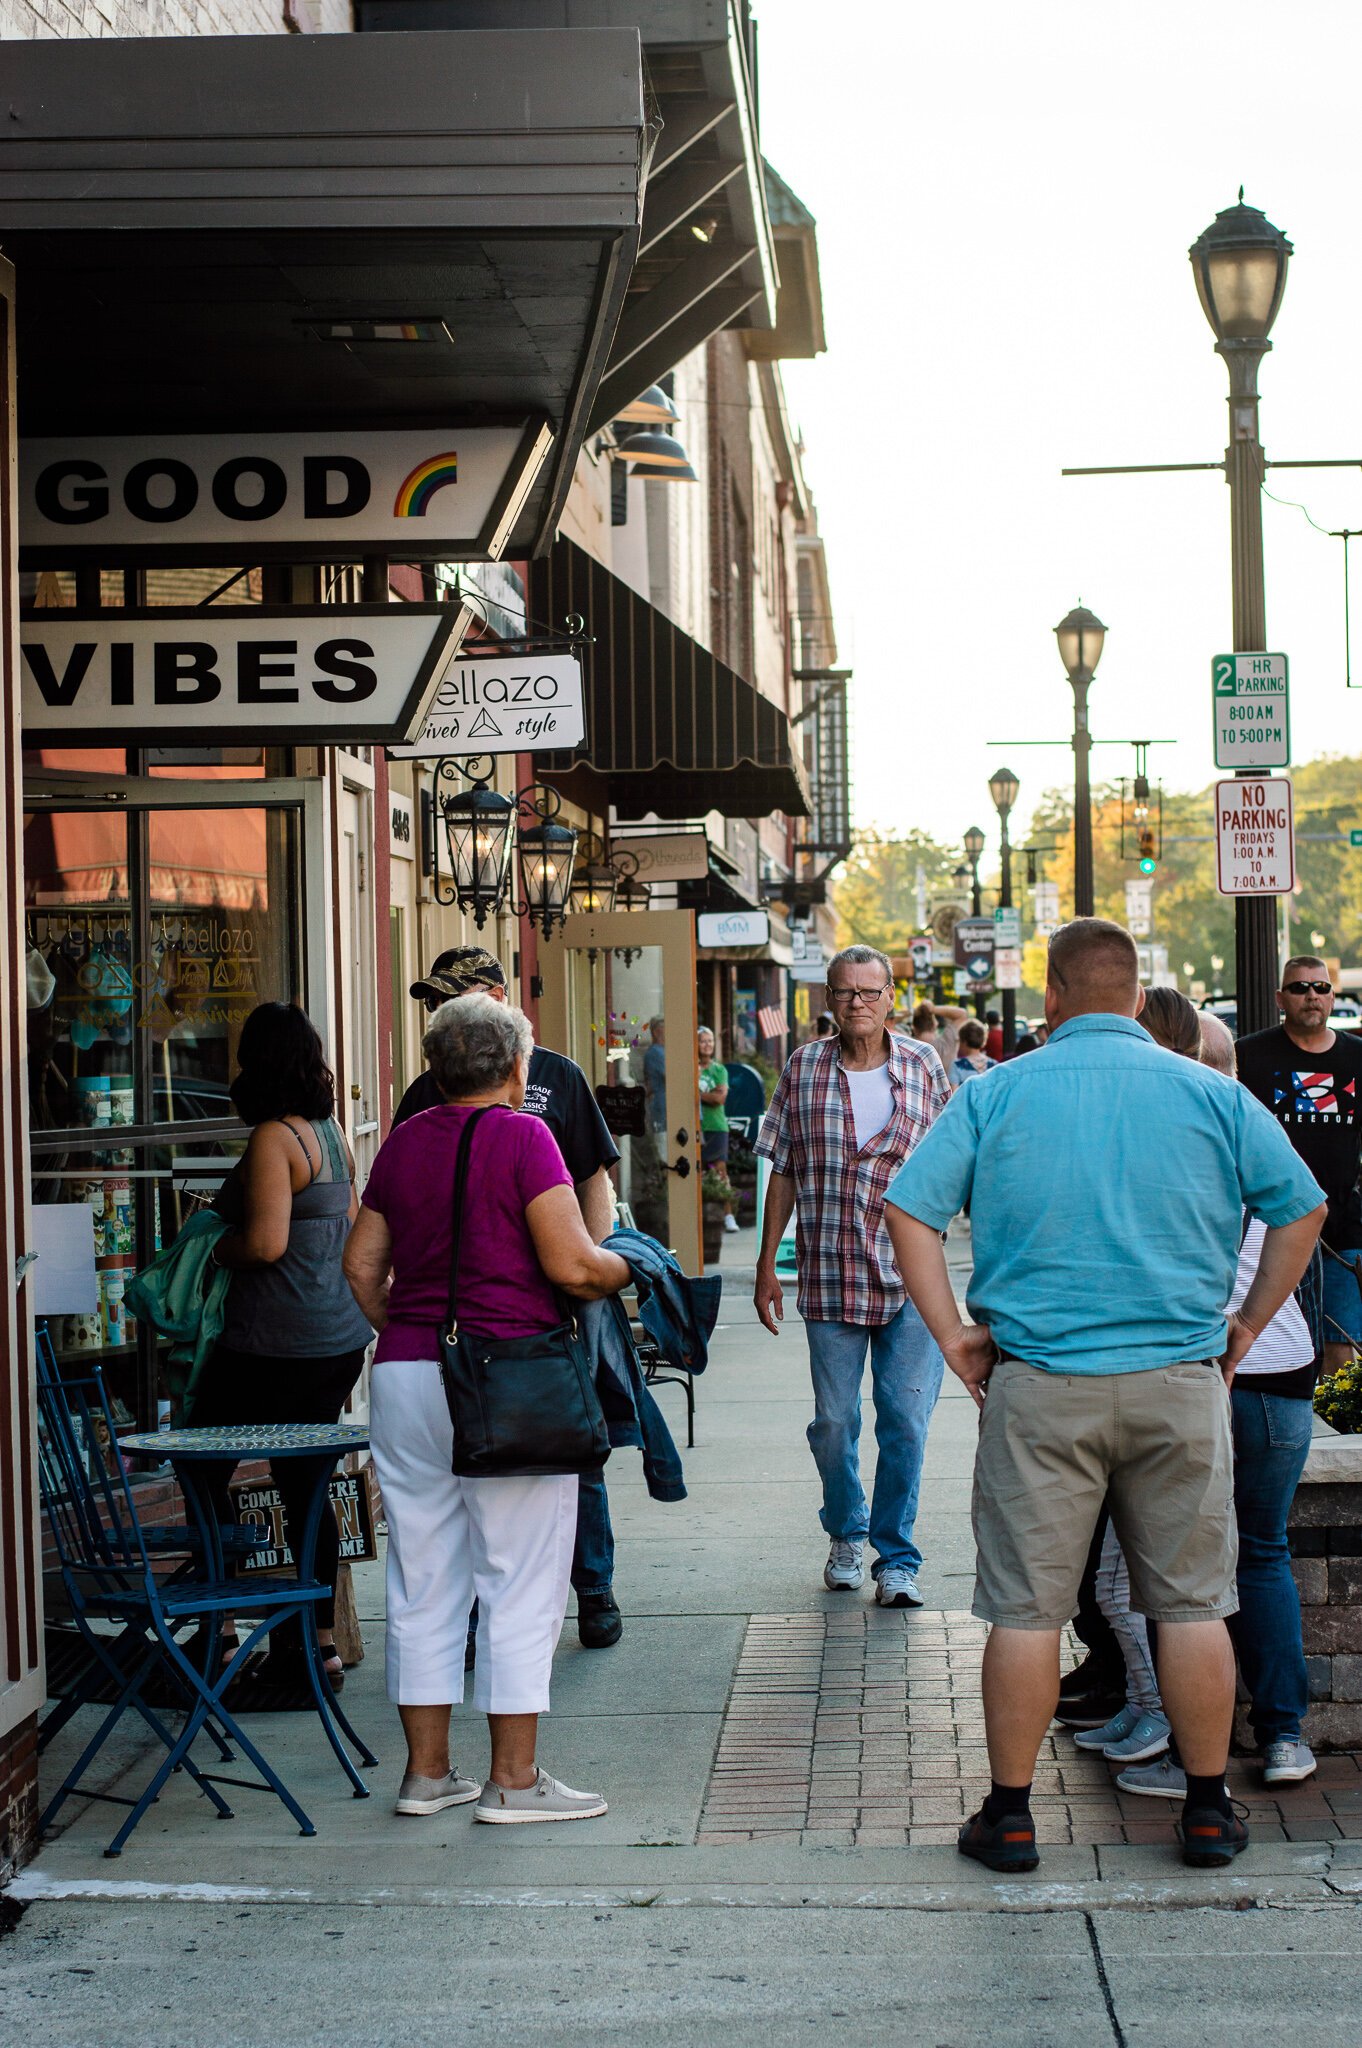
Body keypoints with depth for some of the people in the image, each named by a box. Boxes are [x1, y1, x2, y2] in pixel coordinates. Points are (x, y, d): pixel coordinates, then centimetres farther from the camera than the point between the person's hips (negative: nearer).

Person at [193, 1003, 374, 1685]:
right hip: (342, 1335, 8)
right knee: (305, 1486, 13)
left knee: (205, 1469, 6)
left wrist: (214, 1250, -4)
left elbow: (265, 1242, -22)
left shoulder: (273, 1139, -16)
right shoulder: (332, 1133, 10)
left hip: (276, 1341, -8)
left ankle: (217, 1631, 7)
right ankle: (321, 1641, 14)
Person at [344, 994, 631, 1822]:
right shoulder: (522, 1135, -8)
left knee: (424, 1582, 12)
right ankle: (514, 1779, 6)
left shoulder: (404, 1143, 10)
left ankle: (428, 1770, 18)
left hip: (405, 1376, 6)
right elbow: (572, 1265, -14)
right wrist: (628, 1269, 4)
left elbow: (362, 1265, 12)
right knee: (521, 1582, 2)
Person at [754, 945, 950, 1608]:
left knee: (906, 1422, -2)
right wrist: (766, 1266, 6)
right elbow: (783, 1173, 7)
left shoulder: (923, 1066, 4)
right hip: (829, 1279, 1)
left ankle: (896, 1555, 10)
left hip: (911, 1278, 0)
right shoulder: (803, 1069, 4)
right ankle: (845, 1535, 31)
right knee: (833, 1421, 8)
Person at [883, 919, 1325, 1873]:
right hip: (1181, 1382, 1)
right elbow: (1303, 1206, 6)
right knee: (1192, 1604, 11)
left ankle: (1010, 1814, 13)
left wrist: (954, 1333, -1)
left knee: (1026, 1608, 6)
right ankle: (1209, 1811, 19)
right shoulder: (1209, 1094, 2)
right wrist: (1249, 1325, 13)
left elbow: (909, 1207, -5)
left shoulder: (994, 1094, 0)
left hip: (1039, 1387, -1)